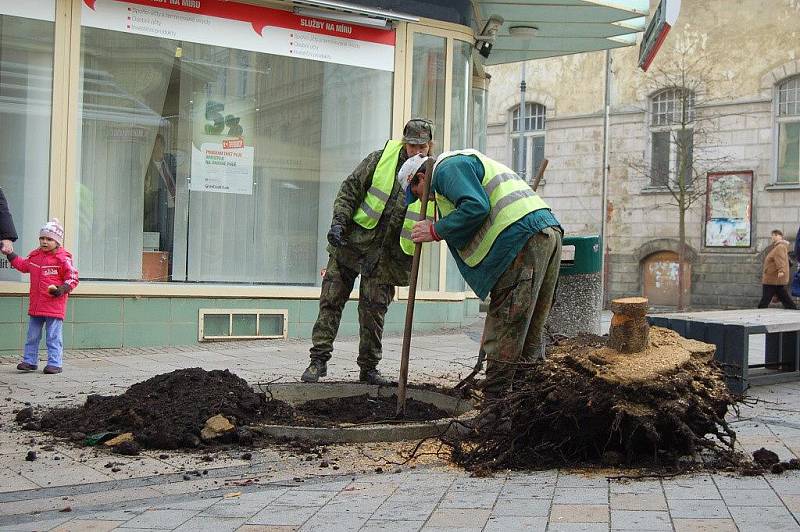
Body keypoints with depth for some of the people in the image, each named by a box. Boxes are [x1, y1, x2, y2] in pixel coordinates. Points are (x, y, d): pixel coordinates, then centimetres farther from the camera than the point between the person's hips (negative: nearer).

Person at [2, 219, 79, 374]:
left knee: (53, 336, -1)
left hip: (54, 306, -6)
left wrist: (61, 290, -24)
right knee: (32, 335, 13)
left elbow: (72, 278, -10)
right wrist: (10, 254, 24)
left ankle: (54, 363, 4)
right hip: (35, 306, 6)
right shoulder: (34, 255, 10)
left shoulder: (63, 258, -10)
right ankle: (30, 361, 22)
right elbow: (23, 265, 29)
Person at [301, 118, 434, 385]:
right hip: (351, 242, 0)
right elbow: (349, 190, 1)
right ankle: (319, 360, 9)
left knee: (374, 310, 4)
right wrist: (339, 221, -10)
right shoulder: (380, 160, -3)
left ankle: (369, 368, 16)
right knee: (331, 299, 1)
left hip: (384, 255, 0)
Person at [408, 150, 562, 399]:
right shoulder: (464, 163, 33)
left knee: (504, 332, -8)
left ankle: (494, 400, -7)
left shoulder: (447, 168, 1)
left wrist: (436, 230, -6)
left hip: (523, 238, -10)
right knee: (530, 332, 14)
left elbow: (476, 207, -15)